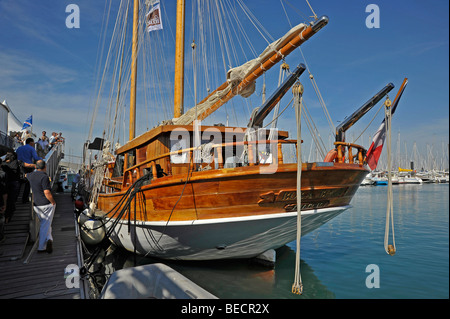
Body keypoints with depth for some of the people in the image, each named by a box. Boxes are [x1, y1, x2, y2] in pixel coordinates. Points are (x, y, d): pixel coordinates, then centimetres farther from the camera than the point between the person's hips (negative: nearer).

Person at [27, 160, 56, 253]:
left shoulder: (31, 175, 4)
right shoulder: (44, 177, -18)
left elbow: (26, 175, 32)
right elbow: (47, 193, -24)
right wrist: (53, 202, -11)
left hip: (37, 205, 6)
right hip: (47, 204, -6)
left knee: (44, 224, 16)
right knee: (46, 225, 2)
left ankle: (49, 239, 2)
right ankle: (41, 247, 1)